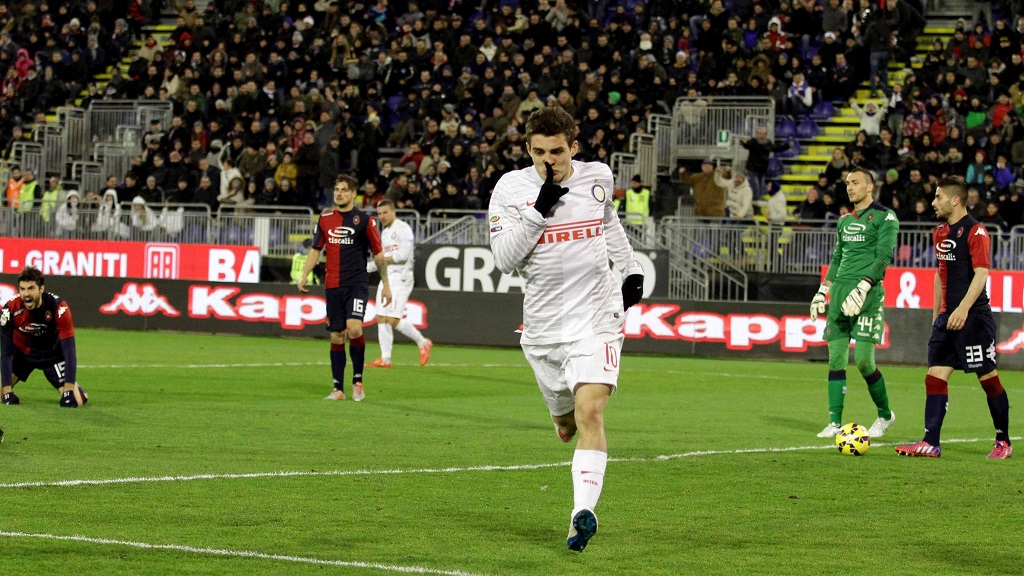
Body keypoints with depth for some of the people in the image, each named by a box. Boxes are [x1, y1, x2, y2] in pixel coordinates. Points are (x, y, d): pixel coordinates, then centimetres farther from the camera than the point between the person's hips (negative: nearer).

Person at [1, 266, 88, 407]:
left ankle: (75, 388, 23)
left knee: (75, 402, -14)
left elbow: (69, 350, -29)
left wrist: (69, 390, -34)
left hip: (52, 352, -1)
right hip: (21, 352, 1)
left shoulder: (58, 307, -31)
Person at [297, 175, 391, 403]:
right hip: (333, 285, 4)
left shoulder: (364, 220, -2)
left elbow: (378, 254, 2)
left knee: (354, 329, -20)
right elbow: (315, 249, 15)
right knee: (336, 336, 4)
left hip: (357, 283, -4)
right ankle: (338, 388, 10)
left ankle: (358, 381, -5)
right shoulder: (325, 218, 8)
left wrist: (386, 284, 2)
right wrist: (304, 276, 3)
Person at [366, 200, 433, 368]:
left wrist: (382, 259, -10)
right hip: (386, 278, 9)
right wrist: (364, 268, 15)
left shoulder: (402, 229, -8)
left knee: (392, 320, -16)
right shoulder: (384, 232, 19)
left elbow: (403, 255, -18)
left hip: (400, 279, -9)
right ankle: (385, 359, 3)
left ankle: (422, 342, 2)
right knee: (381, 318, 1)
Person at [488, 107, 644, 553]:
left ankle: (584, 512, -25)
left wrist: (632, 269, 24)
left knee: (589, 415, -19)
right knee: (566, 426, 13)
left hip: (596, 319, -1)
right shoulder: (511, 188, -4)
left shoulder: (598, 177, 3)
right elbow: (505, 259, -14)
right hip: (543, 327, 1)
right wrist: (541, 209, -20)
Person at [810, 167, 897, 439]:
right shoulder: (845, 221, 20)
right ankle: (835, 422, 1)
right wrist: (822, 291, 19)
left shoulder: (885, 217, -3)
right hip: (840, 292, 7)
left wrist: (862, 288, -21)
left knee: (863, 359, -11)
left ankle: (885, 414, 10)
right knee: (836, 358, 0)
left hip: (868, 293, -7)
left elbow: (883, 256, -11)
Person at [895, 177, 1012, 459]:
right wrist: (936, 314, 22)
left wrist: (963, 309, -28)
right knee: (935, 377, -1)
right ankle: (931, 443, -3)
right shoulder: (940, 233, 14)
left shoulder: (975, 231, -10)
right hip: (948, 317, 8)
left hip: (974, 317, -8)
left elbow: (981, 273, -18)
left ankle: (1004, 442, 10)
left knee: (988, 378, -1)